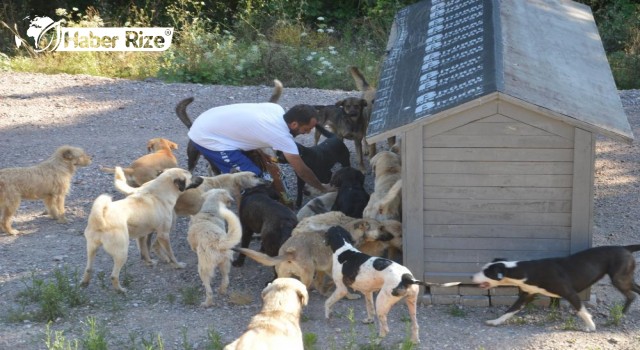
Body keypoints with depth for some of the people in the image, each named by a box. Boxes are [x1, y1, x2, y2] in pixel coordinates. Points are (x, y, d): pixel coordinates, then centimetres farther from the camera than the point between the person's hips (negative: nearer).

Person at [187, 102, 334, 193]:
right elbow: (302, 171, -12)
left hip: (206, 124, 9)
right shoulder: (282, 136, -22)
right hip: (208, 138, -9)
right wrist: (323, 188, 2)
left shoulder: (276, 109, -1)